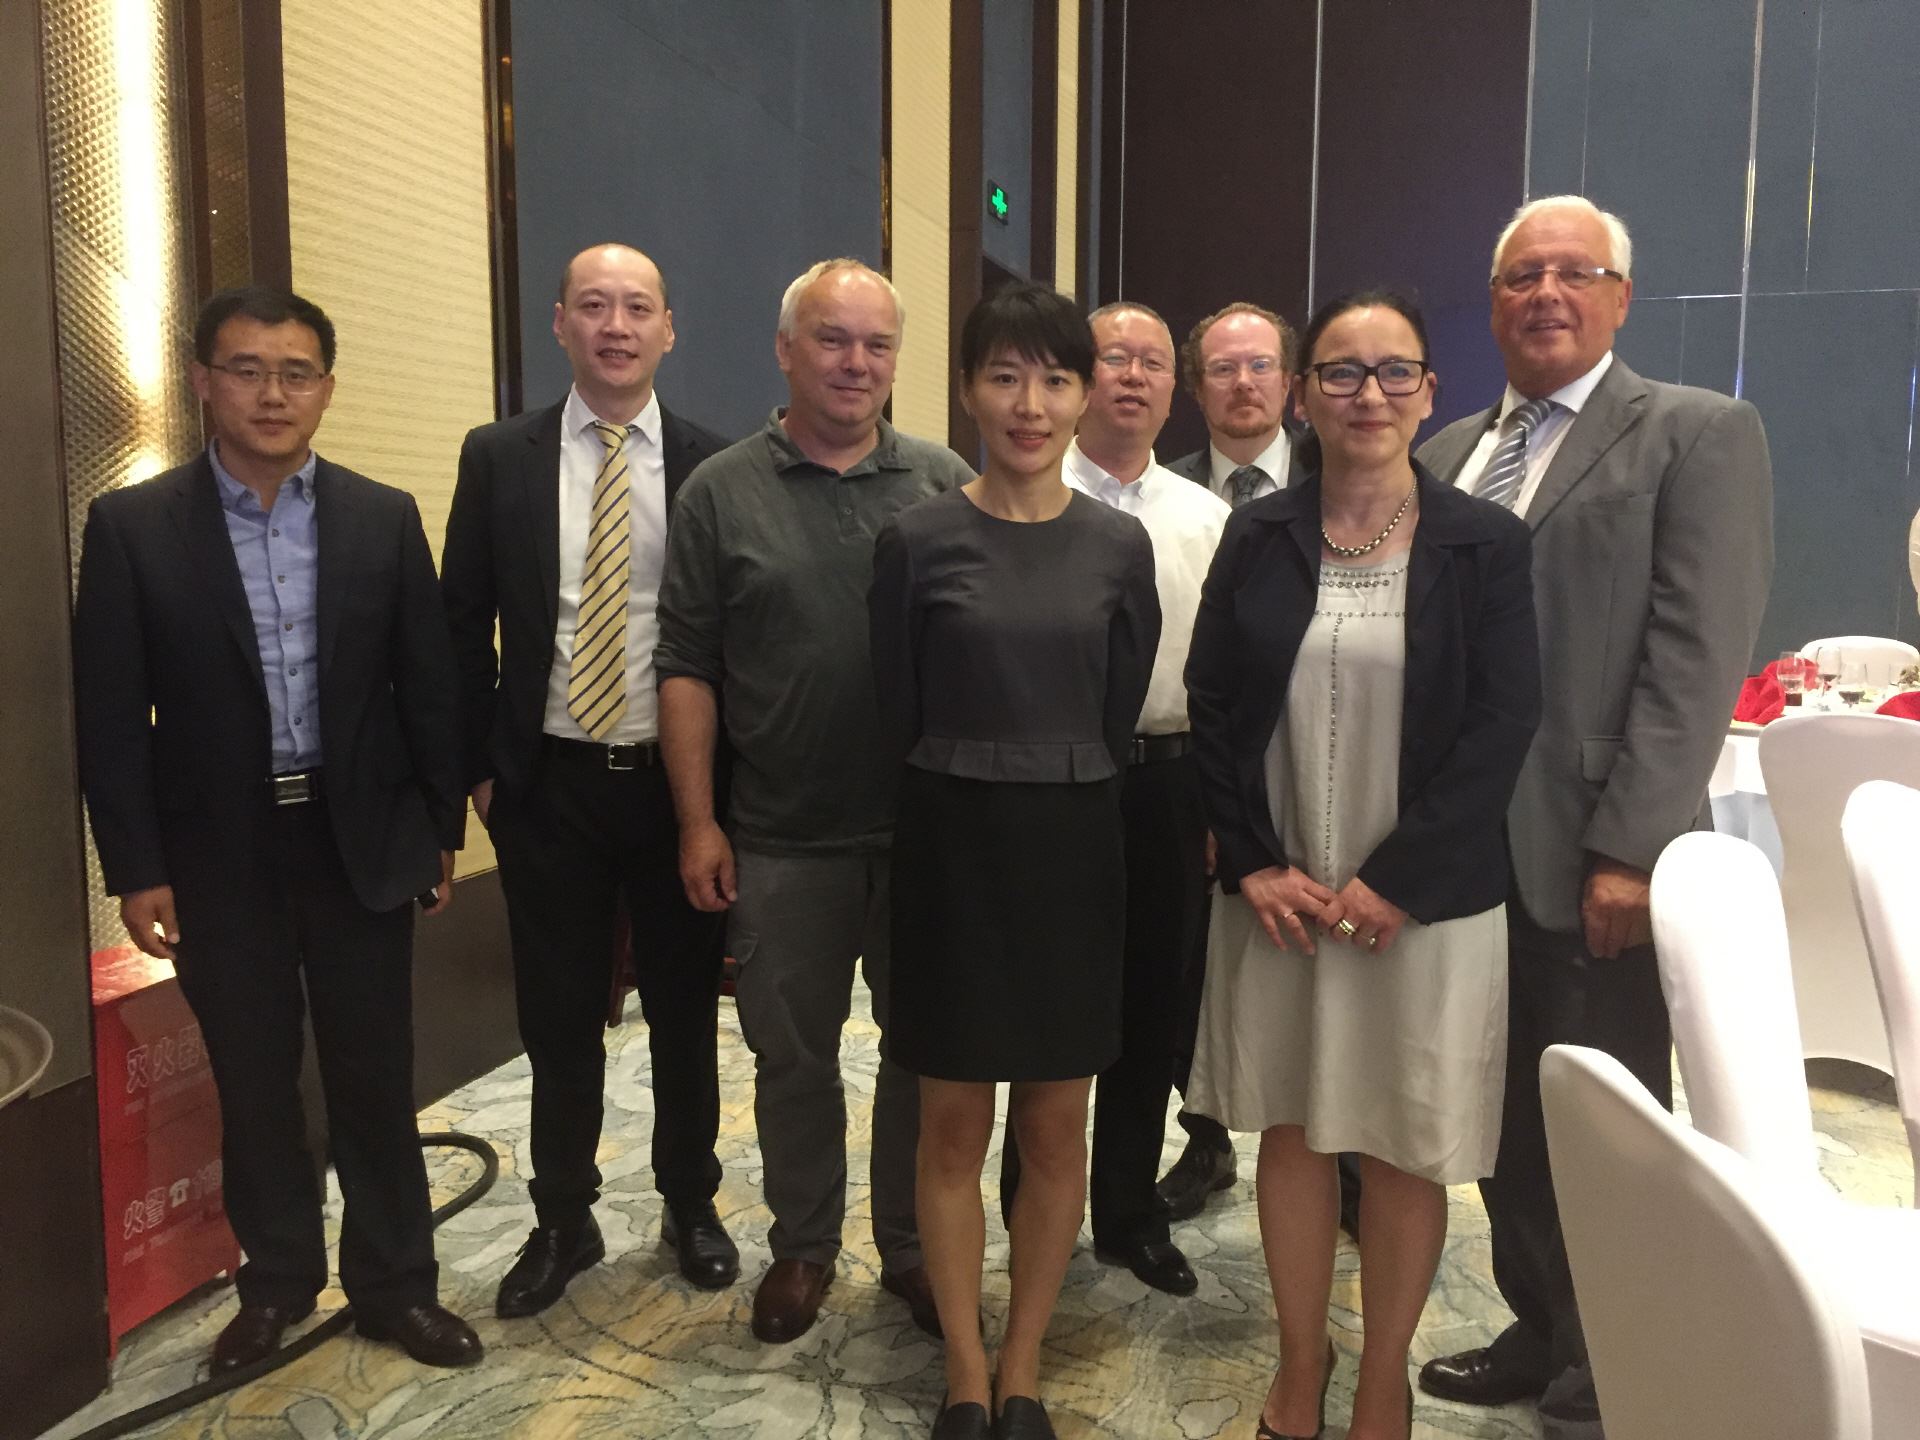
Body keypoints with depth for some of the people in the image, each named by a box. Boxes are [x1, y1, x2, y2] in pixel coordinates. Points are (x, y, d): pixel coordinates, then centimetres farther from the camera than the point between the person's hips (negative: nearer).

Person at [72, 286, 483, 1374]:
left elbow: (429, 683, 3)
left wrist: (444, 828, 3)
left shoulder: (384, 517, 0)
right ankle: (277, 1283, 32)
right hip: (220, 854, 0)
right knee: (254, 1083, 13)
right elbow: (110, 712, -3)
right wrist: (135, 867, -5)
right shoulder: (132, 525, -3)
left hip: (362, 839, 1)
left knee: (376, 1077, 9)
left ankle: (395, 1283, 25)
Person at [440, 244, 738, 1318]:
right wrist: (479, 764, 0)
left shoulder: (716, 466, -2)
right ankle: (564, 1221, 31)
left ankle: (692, 1207, 33)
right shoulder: (498, 458, 1)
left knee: (686, 1011, 13)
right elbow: (464, 622, 4)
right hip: (547, 783, 1)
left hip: (679, 781, 0)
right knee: (559, 1018, 12)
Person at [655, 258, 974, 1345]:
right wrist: (698, 821, -4)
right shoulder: (723, 492, 0)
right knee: (792, 1054, 13)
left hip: (930, 830, 1)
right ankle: (804, 1245, 33)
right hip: (781, 841, 0)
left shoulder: (947, 484, 2)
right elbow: (688, 667, 0)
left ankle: (912, 1243, 32)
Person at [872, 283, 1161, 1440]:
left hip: (1073, 854, 2)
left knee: (1056, 1129, 10)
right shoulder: (917, 540, -5)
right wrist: (972, 788, 5)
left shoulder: (1120, 546, 1)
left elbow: (1121, 719, 7)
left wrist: (1058, 793, 7)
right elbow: (898, 715, 1)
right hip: (952, 853, -1)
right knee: (955, 1127, 8)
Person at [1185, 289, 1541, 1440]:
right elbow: (1212, 707, 2)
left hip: (1426, 903, -2)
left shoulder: (1487, 543, -3)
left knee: (1404, 1152, 9)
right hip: (1278, 896, 2)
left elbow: (1503, 727, -8)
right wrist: (1253, 864, -8)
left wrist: (1395, 880, -13)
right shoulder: (1258, 537, 3)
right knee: (1292, 1132, 13)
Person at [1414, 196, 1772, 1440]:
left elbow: (1698, 655, -12)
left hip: (1591, 855, -5)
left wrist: (1628, 848, -19)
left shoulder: (1700, 434, -3)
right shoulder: (1449, 453, 14)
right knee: (1504, 1117, 15)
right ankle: (1541, 1328, 35)